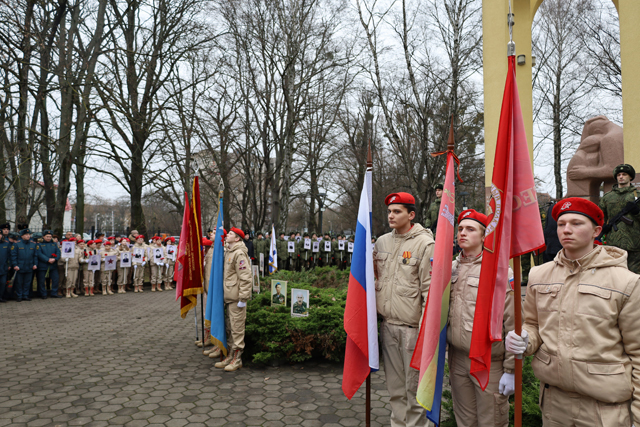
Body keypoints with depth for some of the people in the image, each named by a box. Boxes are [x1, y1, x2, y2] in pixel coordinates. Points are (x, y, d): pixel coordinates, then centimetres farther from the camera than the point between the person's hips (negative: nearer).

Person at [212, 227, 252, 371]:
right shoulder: (228, 252, 16)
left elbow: (245, 278, -19)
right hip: (228, 297, 10)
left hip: (236, 298, -10)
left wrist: (243, 298, -20)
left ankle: (237, 359, 8)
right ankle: (230, 356, 26)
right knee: (230, 329, 16)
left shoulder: (239, 253, -14)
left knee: (237, 328, -1)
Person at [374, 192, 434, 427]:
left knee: (414, 384, 5)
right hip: (388, 323, 6)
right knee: (394, 385, 17)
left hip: (412, 326, -6)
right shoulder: (382, 242, 9)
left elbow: (429, 290, -12)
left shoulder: (425, 244, -9)